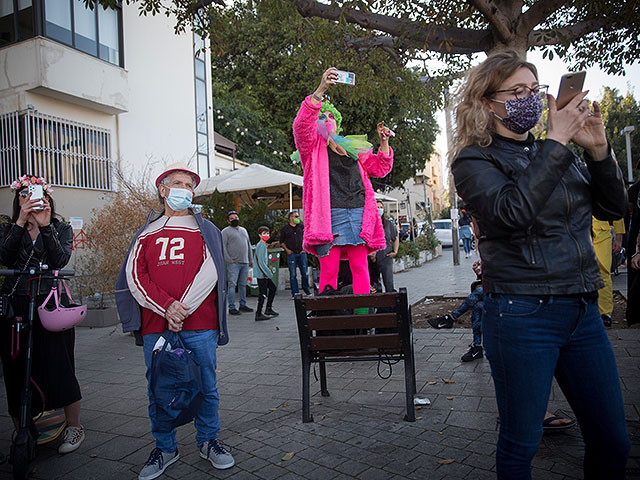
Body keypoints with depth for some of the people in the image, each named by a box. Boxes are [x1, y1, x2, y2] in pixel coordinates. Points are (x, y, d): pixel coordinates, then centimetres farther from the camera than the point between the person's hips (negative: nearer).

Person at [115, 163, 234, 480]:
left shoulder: (205, 230, 9)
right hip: (155, 326, 1)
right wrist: (166, 307, -12)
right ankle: (165, 448, 27)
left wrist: (184, 309, -13)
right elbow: (134, 275, 2)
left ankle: (208, 442, 26)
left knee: (206, 387, 7)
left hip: (199, 326, -1)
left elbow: (209, 272, -3)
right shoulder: (147, 233, 13)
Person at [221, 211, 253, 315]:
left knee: (243, 284, 11)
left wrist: (250, 259, 19)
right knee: (232, 285, -6)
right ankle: (232, 307, -3)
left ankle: (243, 305, 19)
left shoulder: (243, 230, 20)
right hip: (234, 263, -6)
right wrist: (229, 260, -14)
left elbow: (249, 245, 24)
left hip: (245, 263, 6)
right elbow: (223, 247, -8)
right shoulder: (225, 231, -1)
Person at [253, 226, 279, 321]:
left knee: (272, 288, 17)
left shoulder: (260, 245, 15)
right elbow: (261, 262, -22)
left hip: (264, 274, 10)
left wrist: (268, 272, 20)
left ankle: (268, 309, 24)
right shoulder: (261, 245, -16)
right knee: (263, 293, -5)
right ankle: (258, 315, 1)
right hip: (261, 274, -10)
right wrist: (269, 273, -17)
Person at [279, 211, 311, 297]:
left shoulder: (302, 226, 7)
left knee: (304, 272, 3)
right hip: (291, 254, -1)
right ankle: (295, 292, 8)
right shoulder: (284, 229, 3)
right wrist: (286, 249, -1)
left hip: (301, 253, 1)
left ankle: (306, 288, 22)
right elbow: (281, 241, 11)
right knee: (292, 274, -1)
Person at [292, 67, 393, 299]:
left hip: (357, 213, 4)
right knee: (329, 271, -7)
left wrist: (383, 142, 15)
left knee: (360, 267, -1)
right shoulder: (312, 146, 11)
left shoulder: (352, 147, 25)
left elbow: (379, 168, 31)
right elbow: (301, 125, -11)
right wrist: (320, 90, -19)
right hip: (329, 214, -4)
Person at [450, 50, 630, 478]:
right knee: (521, 443, 8)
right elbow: (513, 211, -23)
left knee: (613, 442, 16)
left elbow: (614, 208, 13)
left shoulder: (557, 153, 14)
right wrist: (556, 142, -16)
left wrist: (598, 149, 0)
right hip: (524, 314, -6)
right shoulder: (475, 161, -4)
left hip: (583, 311, 6)